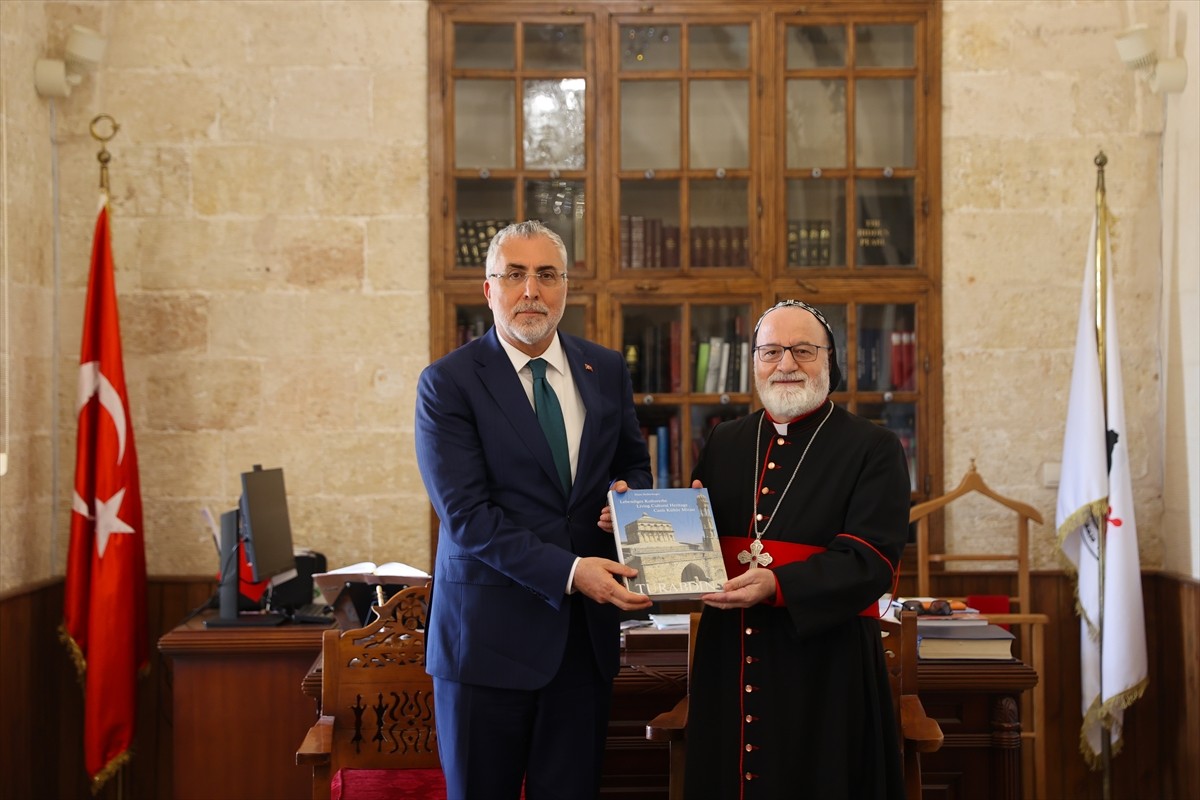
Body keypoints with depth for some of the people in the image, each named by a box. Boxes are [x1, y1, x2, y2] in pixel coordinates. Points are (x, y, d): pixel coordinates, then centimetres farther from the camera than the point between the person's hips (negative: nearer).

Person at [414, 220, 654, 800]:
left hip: (586, 629, 4)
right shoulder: (447, 383, -6)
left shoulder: (607, 371, 8)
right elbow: (465, 514, -14)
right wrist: (568, 571, -22)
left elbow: (634, 463, 21)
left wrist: (629, 492, -4)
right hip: (490, 632, -3)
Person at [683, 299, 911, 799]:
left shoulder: (873, 449, -3)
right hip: (726, 660, 4)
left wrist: (778, 585, -25)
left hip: (825, 664, -4)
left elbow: (871, 559, -13)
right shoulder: (724, 443, 13)